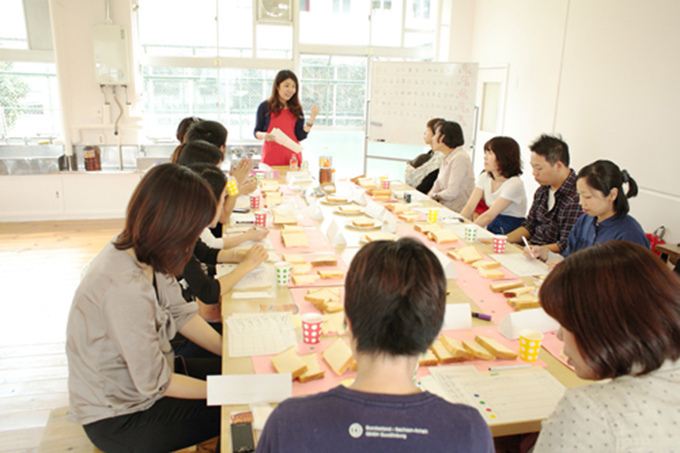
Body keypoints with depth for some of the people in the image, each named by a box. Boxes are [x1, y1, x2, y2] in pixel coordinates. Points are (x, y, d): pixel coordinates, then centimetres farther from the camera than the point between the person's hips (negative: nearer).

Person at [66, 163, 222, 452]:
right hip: (117, 419, -7)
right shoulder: (126, 289, -36)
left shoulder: (141, 252, -10)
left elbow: (179, 313, 1)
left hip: (146, 371, 8)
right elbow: (153, 383, -26)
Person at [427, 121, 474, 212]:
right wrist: (428, 196, -1)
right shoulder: (447, 158, 12)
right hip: (443, 206, 9)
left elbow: (452, 192, -20)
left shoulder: (460, 158, -18)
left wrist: (434, 196, -4)